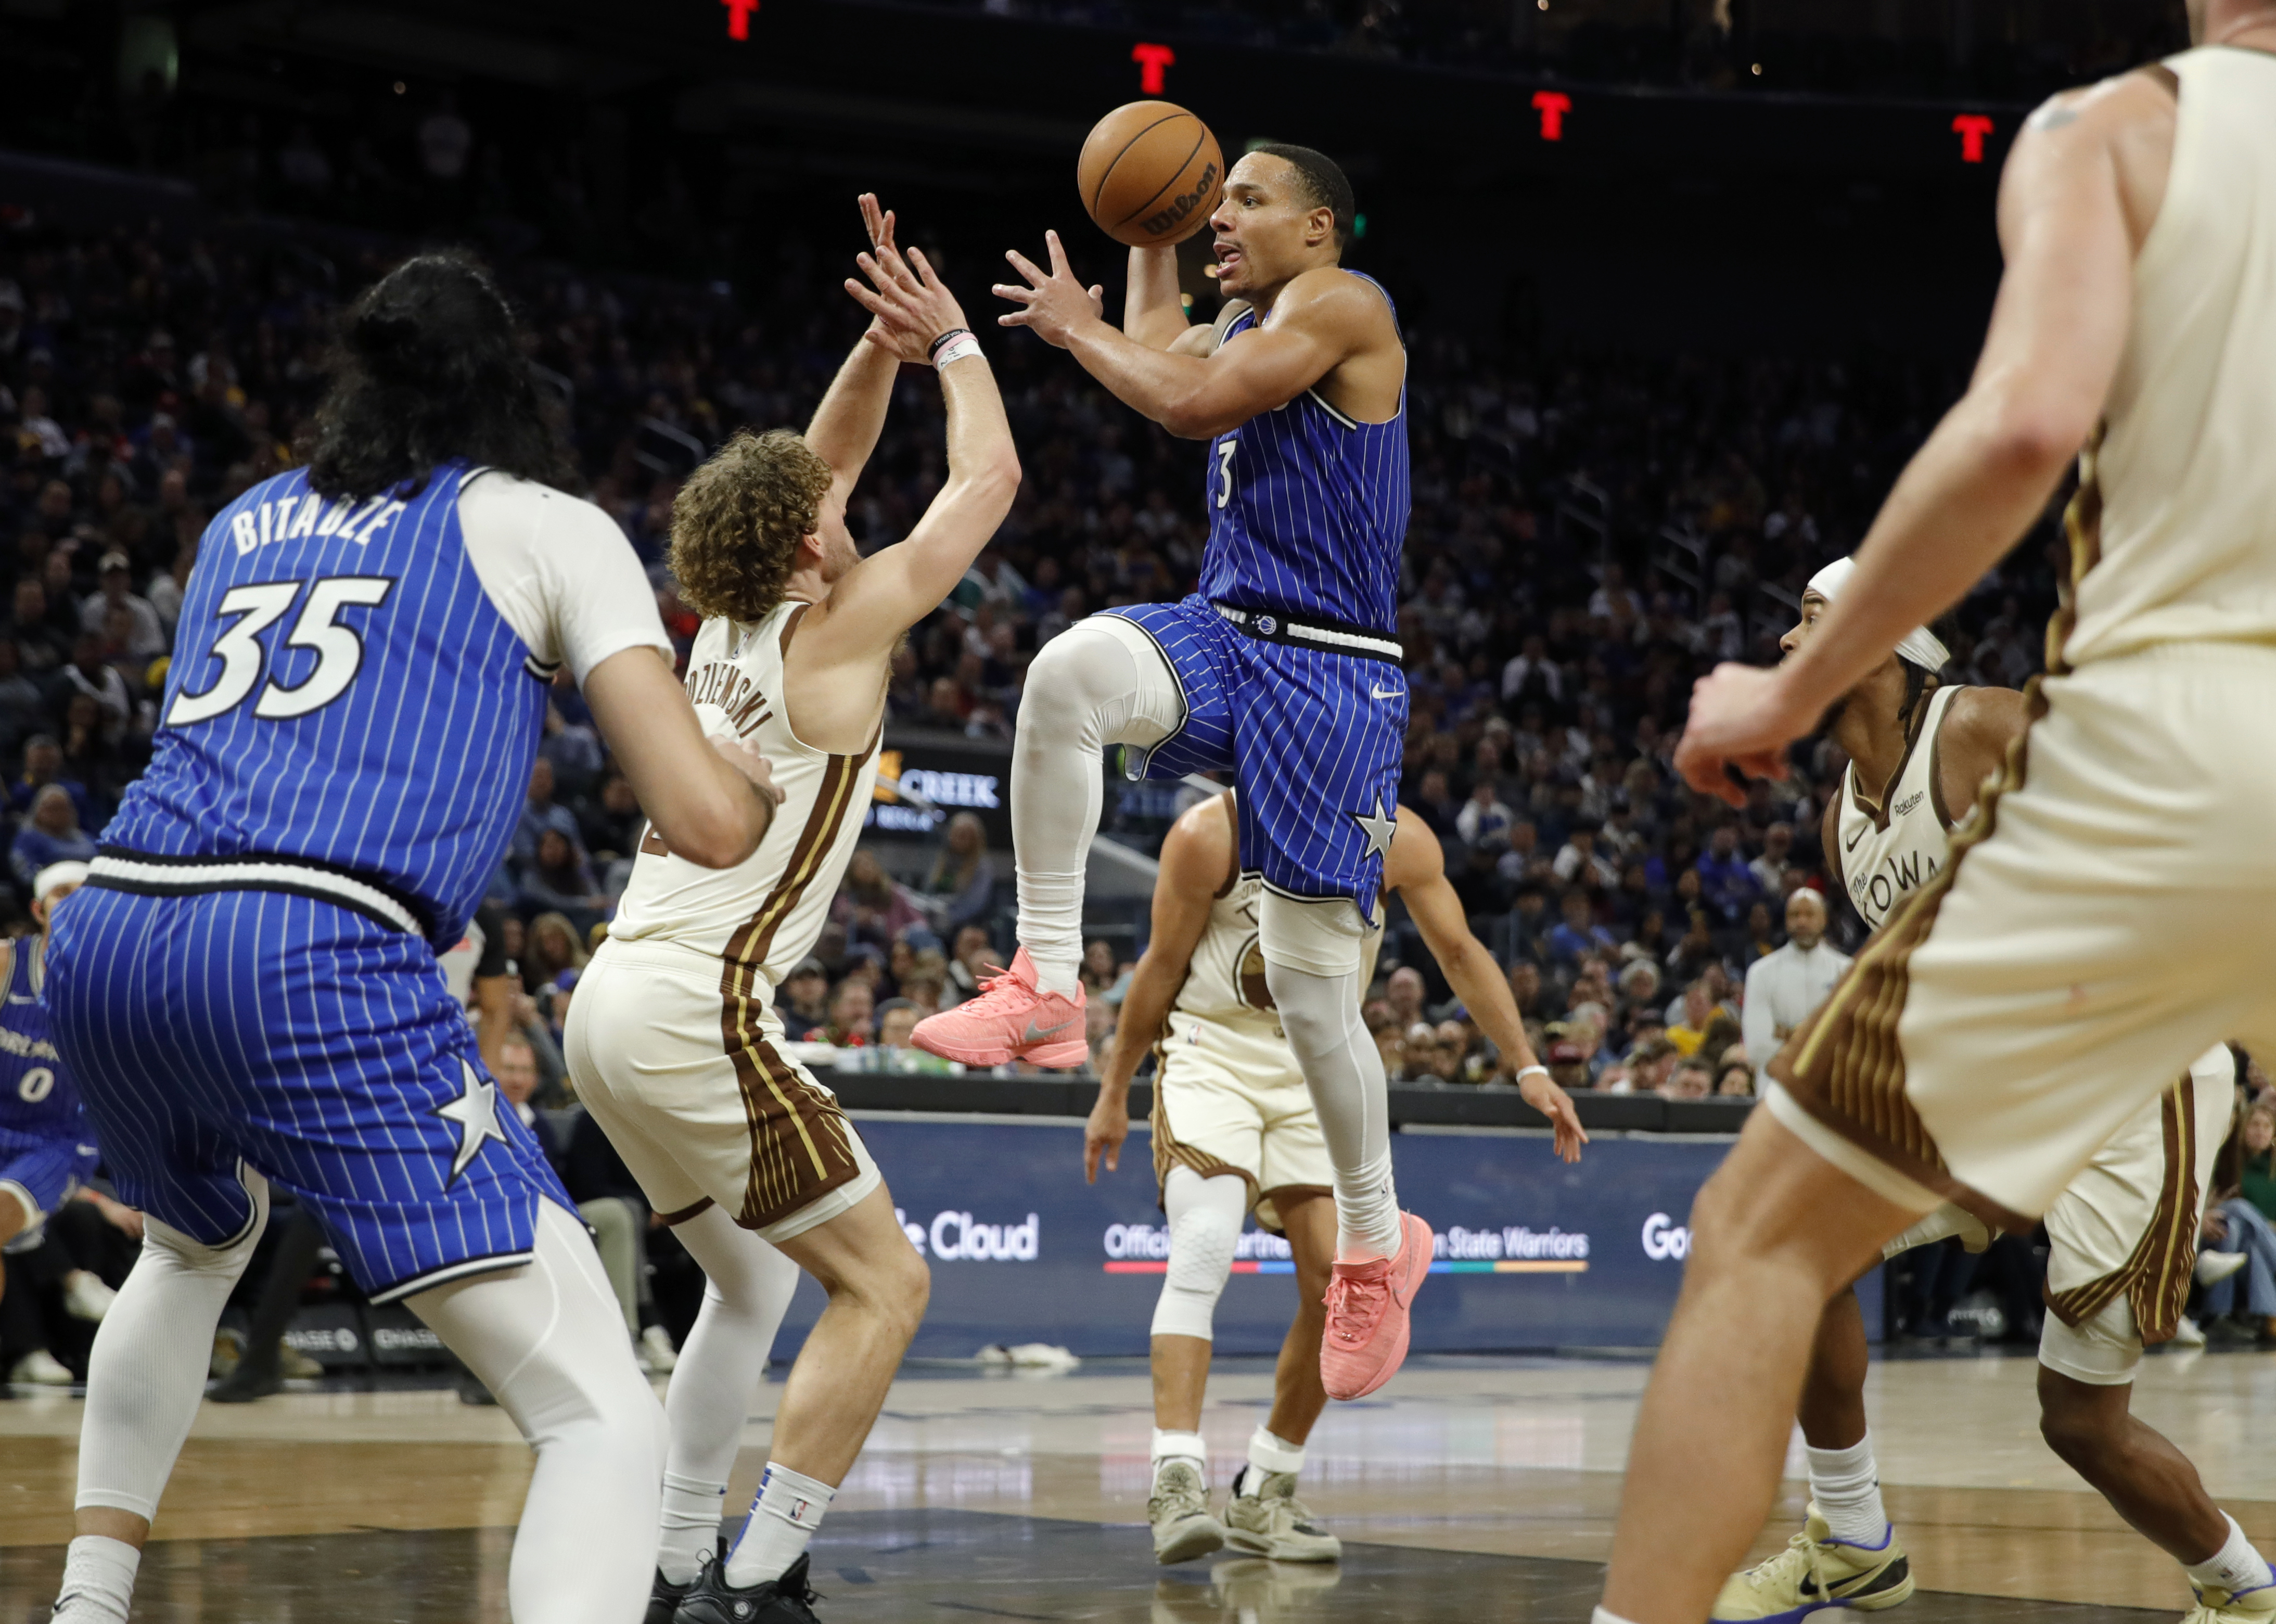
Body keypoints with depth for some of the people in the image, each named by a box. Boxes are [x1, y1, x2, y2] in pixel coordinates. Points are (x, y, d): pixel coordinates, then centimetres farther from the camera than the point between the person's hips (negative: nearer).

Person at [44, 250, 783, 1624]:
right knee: (606, 1419, -7)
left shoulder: (245, 522, 26)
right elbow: (707, 822, 2)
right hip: (312, 963, -6)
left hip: (106, 945, 7)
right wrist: (755, 774, 26)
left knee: (199, 1237, 41)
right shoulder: (548, 528, 12)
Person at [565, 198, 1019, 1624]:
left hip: (613, 998, 9)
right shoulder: (836, 631, -7)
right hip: (700, 1009, -9)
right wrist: (953, 342, 15)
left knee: (755, 1282, 24)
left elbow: (819, 464, 28)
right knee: (885, 1282, -4)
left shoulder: (729, 621, 14)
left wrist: (884, 344, 17)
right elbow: (988, 477, 2)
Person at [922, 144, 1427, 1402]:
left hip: (1326, 674, -7)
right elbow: (1155, 352, 39)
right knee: (1070, 670, -30)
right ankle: (1047, 987, -24)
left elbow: (1196, 403, -18)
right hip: (1222, 636, 7)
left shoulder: (1343, 305, -7)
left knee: (1311, 986, -4)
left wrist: (1074, 326, -6)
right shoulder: (1247, 325, 19)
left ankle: (1378, 1243, 17)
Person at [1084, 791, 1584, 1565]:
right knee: (1203, 1253, -23)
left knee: (1339, 1288, -3)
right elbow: (1162, 967, -5)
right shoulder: (1210, 833, -16)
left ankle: (1264, 1495, 12)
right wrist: (1112, 1096, 1)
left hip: (1321, 1071, 4)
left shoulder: (1398, 839, -8)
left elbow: (1461, 954, 2)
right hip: (1214, 1055, -4)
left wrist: (1528, 1069, -3)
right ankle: (1177, 1482, -27)